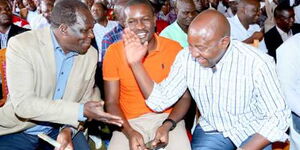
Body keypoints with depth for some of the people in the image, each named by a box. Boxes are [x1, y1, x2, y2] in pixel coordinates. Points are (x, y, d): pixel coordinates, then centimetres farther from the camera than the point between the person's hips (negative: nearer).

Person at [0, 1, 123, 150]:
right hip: (18, 131, -3)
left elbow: (85, 99, 3)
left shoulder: (90, 54, -4)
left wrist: (68, 128, -16)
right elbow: (23, 103, -24)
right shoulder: (21, 44, -17)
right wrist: (81, 111, -28)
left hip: (60, 129, 3)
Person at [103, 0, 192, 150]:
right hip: (130, 122, 0)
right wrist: (129, 132, -18)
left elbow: (184, 96, -1)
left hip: (168, 118, 0)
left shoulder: (174, 48, -4)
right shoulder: (114, 52, -4)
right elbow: (111, 102, -3)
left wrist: (167, 125, -17)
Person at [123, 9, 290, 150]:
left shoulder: (257, 63, -23)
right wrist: (136, 63, -19)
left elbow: (278, 117, -15)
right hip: (211, 131, 3)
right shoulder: (186, 57, -11)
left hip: (252, 132, -2)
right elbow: (160, 101, -8)